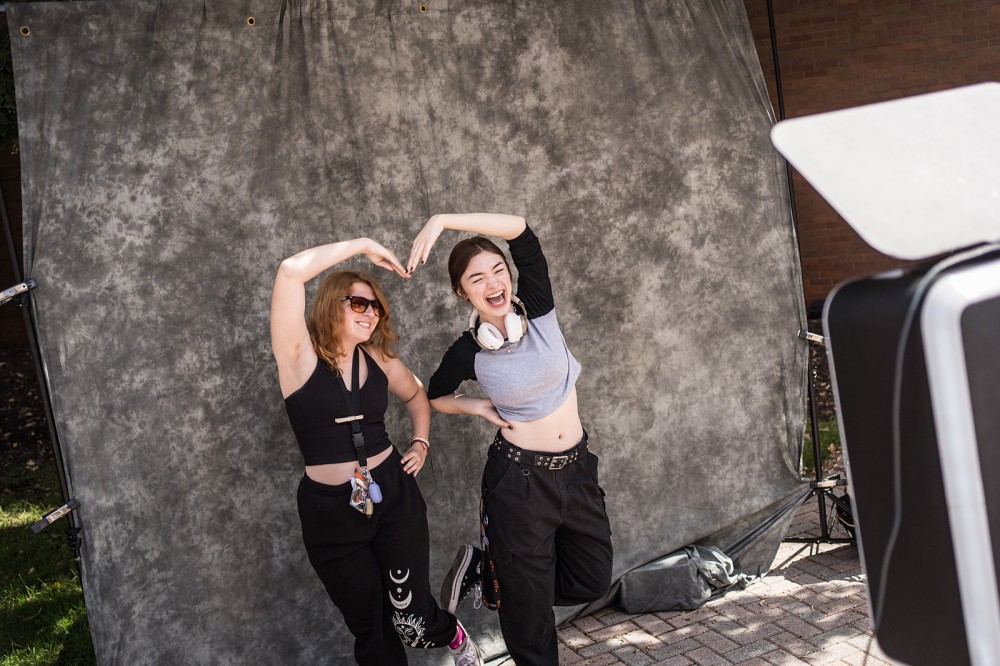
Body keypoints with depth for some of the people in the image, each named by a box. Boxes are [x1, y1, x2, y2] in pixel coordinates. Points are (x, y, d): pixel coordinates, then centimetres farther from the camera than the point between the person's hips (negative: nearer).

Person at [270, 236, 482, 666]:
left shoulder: (379, 359, 4)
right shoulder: (299, 356, -10)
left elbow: (416, 394, 26)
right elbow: (291, 271, -25)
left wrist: (421, 443, 12)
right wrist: (362, 246, -17)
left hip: (394, 497, 2)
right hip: (330, 512, -2)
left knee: (413, 623, -1)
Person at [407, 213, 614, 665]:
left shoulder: (537, 309, -8)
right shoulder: (467, 353, -10)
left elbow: (520, 230, -20)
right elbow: (435, 395, 11)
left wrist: (442, 220, -25)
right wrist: (479, 406, -7)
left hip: (576, 469, 4)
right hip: (519, 479, -4)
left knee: (593, 581, 17)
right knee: (529, 602, 6)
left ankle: (485, 569, 29)